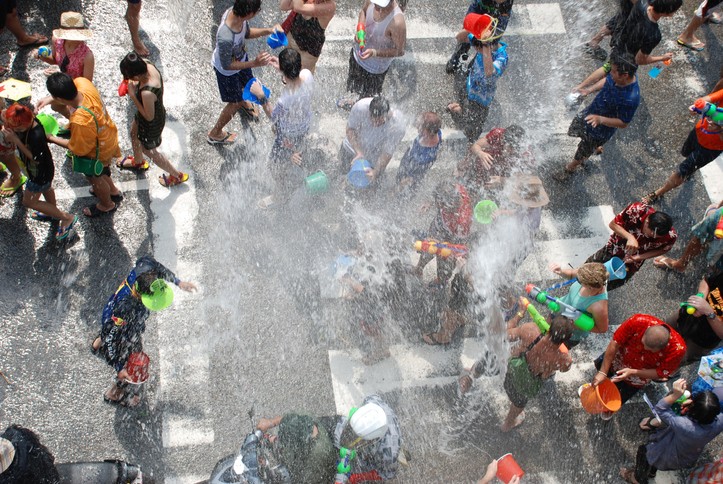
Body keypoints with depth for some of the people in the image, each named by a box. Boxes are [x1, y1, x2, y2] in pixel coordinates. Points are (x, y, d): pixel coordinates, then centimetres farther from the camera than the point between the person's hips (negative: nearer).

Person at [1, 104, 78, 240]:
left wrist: (15, 140, -37)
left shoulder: (36, 136, -44)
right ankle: (53, 212, 62)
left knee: (29, 201, 13)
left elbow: (34, 158, -30)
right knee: (46, 188, 33)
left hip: (40, 172, -8)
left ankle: (67, 218, 19)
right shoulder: (28, 120, -23)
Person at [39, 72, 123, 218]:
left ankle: (107, 205, 56)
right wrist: (48, 100, -8)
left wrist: (52, 139, -15)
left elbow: (78, 149, -26)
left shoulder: (80, 121, -46)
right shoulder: (82, 83, -28)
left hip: (98, 153, -7)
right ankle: (113, 191, 64)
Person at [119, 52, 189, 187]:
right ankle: (138, 162, 66)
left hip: (151, 124, -8)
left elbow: (149, 117, -29)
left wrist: (133, 96, -29)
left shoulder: (147, 93, -45)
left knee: (149, 150, 22)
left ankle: (177, 175, 41)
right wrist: (134, 85, -16)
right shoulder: (148, 65, -25)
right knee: (134, 134, 35)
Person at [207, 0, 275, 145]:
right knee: (234, 103, 16)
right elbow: (226, 65, -30)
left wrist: (267, 31, -19)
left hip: (240, 57, 7)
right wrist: (254, 64, -36)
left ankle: (243, 103, 70)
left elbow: (247, 32, -4)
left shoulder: (235, 12, -26)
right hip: (227, 71, -7)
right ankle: (215, 134, 42)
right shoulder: (225, 38, -47)